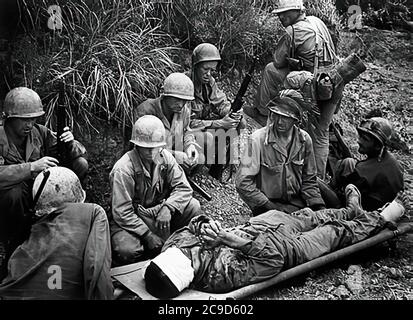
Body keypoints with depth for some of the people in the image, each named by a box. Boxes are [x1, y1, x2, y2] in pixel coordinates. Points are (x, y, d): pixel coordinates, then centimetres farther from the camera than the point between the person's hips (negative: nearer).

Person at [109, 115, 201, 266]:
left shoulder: (165, 157, -7)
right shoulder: (123, 169, -24)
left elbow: (183, 187, -8)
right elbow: (122, 212, -23)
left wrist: (168, 208, -27)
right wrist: (147, 235, -27)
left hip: (158, 211, 5)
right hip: (130, 219, -5)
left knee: (193, 206, -16)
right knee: (126, 251, -33)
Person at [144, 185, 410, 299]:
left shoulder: (174, 243, -24)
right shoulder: (225, 274, -41)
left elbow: (193, 225, -5)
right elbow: (274, 257, -38)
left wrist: (203, 224, -27)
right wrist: (232, 240, -43)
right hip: (286, 247, -6)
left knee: (307, 216, 26)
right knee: (336, 232, 15)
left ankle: (352, 210, 58)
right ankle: (382, 218, 45)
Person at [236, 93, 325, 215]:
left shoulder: (304, 139, -2)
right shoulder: (258, 139, -15)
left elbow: (308, 180, 10)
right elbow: (243, 182, -15)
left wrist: (318, 205, -4)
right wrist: (269, 205, -18)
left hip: (297, 202, 4)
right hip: (267, 205, -4)